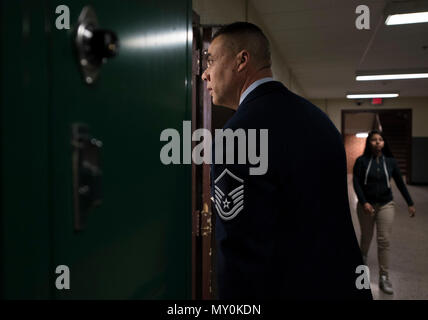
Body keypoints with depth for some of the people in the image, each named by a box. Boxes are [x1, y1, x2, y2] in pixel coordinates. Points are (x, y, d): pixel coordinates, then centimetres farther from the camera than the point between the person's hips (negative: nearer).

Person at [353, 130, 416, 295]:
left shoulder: (390, 161, 1)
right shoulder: (361, 161, -6)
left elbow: (400, 183, 6)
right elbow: (356, 183, -9)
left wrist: (410, 203, 8)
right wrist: (364, 202, -20)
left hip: (386, 205, 1)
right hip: (366, 205, -1)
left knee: (384, 240, -2)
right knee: (366, 236, 14)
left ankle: (384, 278, 6)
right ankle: (363, 258, 46)